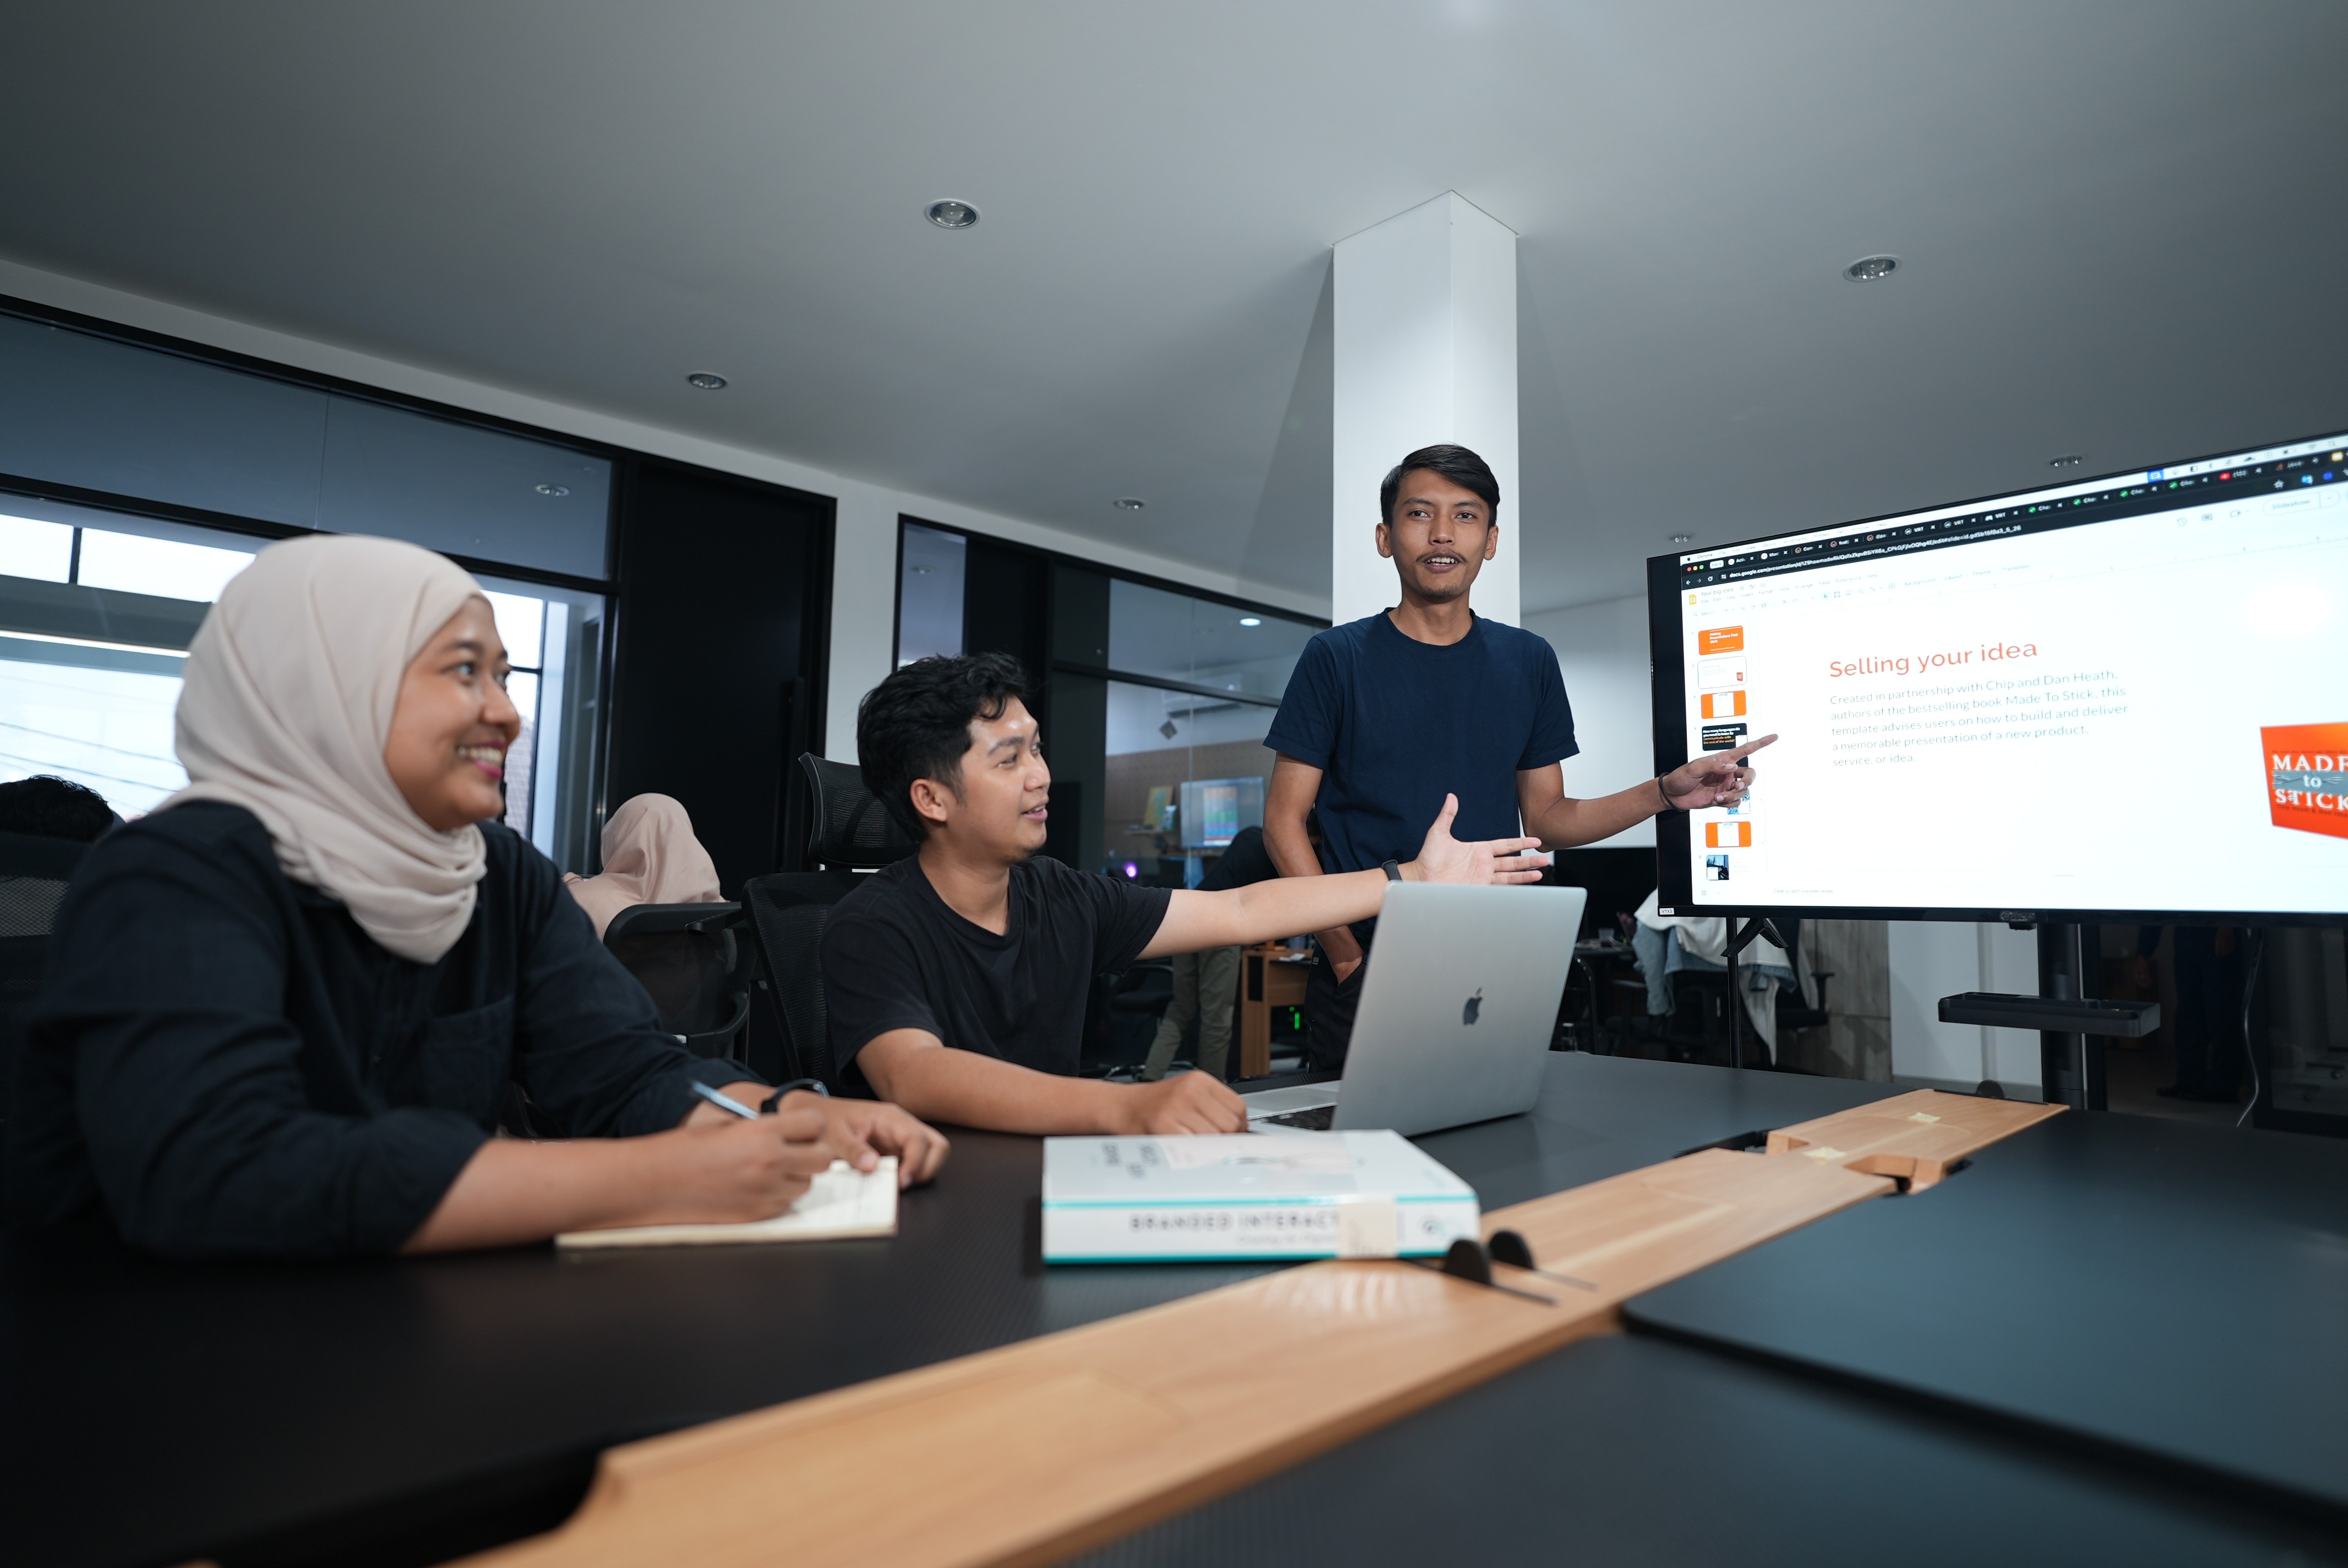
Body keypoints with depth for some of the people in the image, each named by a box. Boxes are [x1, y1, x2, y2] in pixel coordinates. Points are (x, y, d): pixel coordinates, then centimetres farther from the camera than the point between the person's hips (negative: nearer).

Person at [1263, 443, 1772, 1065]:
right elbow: (1284, 820, -4)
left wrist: (1665, 792, -4)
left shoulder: (1528, 662, 9)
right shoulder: (1336, 658, -2)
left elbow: (1546, 820, 11)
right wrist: (1346, 955, -14)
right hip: (1366, 977, -2)